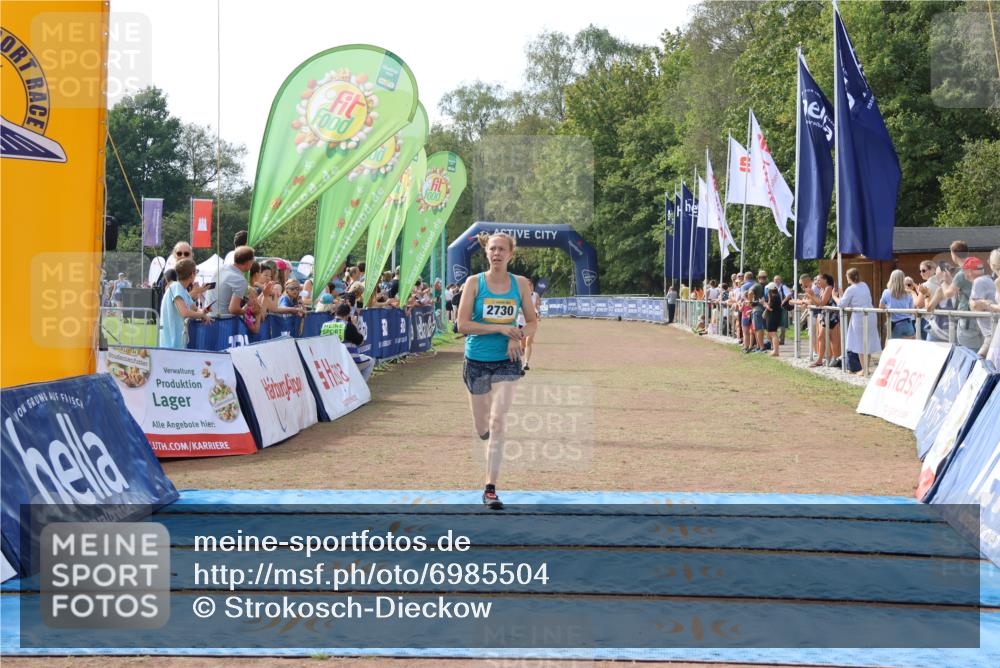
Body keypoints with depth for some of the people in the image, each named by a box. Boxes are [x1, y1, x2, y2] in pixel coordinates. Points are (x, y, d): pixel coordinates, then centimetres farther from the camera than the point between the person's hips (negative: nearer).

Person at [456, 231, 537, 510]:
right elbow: (462, 324, -10)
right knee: (482, 429, 9)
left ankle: (490, 489, -9)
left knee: (497, 422, -15)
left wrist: (517, 337, -12)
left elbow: (532, 321, 9)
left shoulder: (521, 284, 0)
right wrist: (500, 328, -18)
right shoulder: (474, 282, -5)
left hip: (506, 361, 0)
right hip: (477, 361, 0)